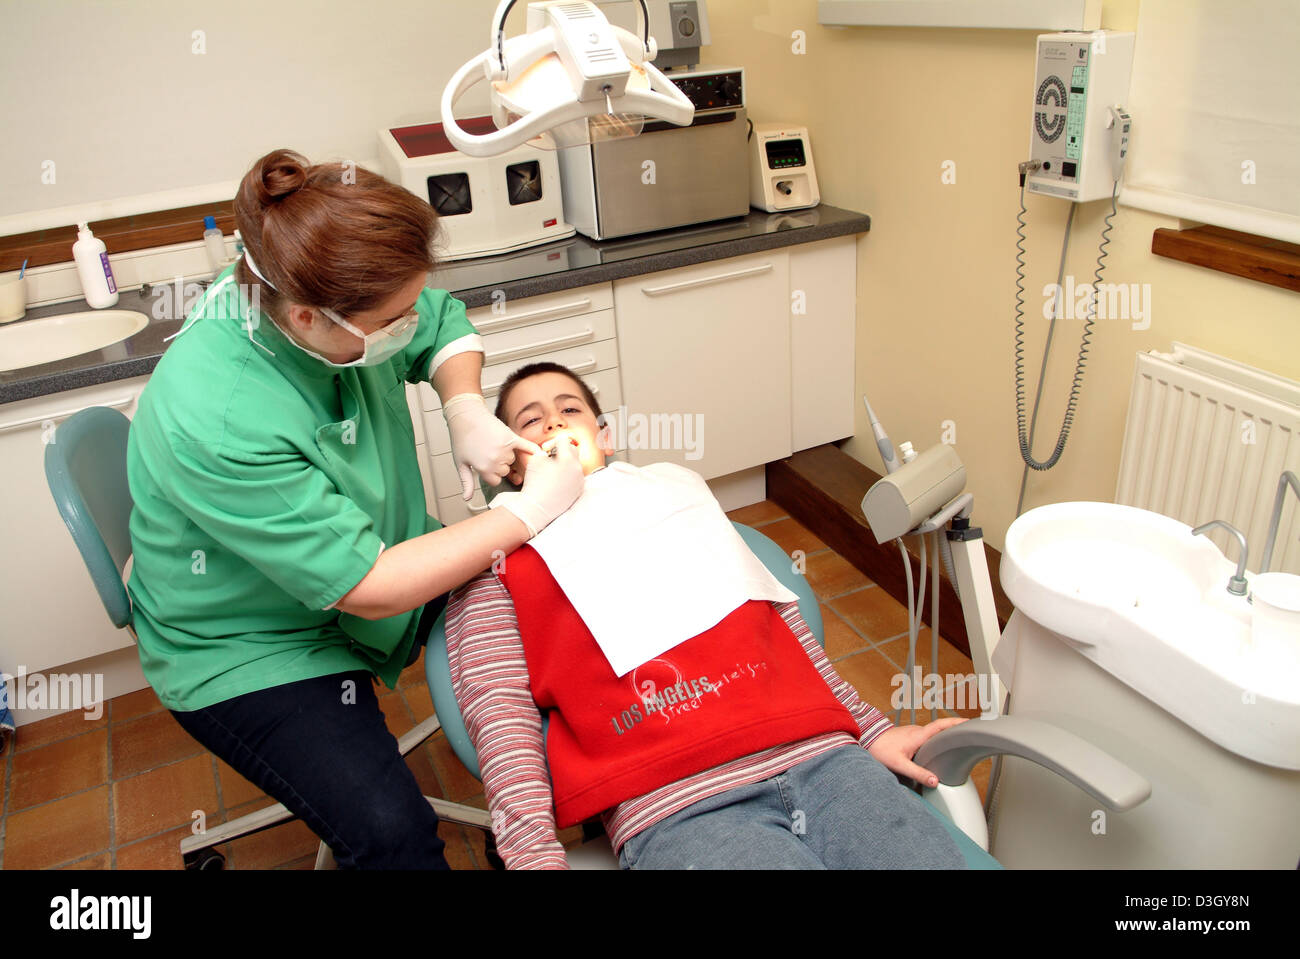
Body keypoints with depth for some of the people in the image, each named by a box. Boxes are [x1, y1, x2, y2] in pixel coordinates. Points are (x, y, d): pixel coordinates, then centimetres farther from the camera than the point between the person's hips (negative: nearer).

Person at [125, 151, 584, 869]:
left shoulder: (349, 310, -17)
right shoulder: (215, 423, -36)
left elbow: (445, 326, 6)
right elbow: (368, 588, -31)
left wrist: (465, 411, -15)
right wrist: (531, 511, -26)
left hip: (382, 563, 7)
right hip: (249, 648, -7)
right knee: (390, 832, -27)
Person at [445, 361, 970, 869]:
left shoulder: (672, 489, 26)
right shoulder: (495, 561, 15)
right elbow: (500, 716, 3)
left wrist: (873, 730, 16)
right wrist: (536, 855, -12)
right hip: (674, 809, -4)